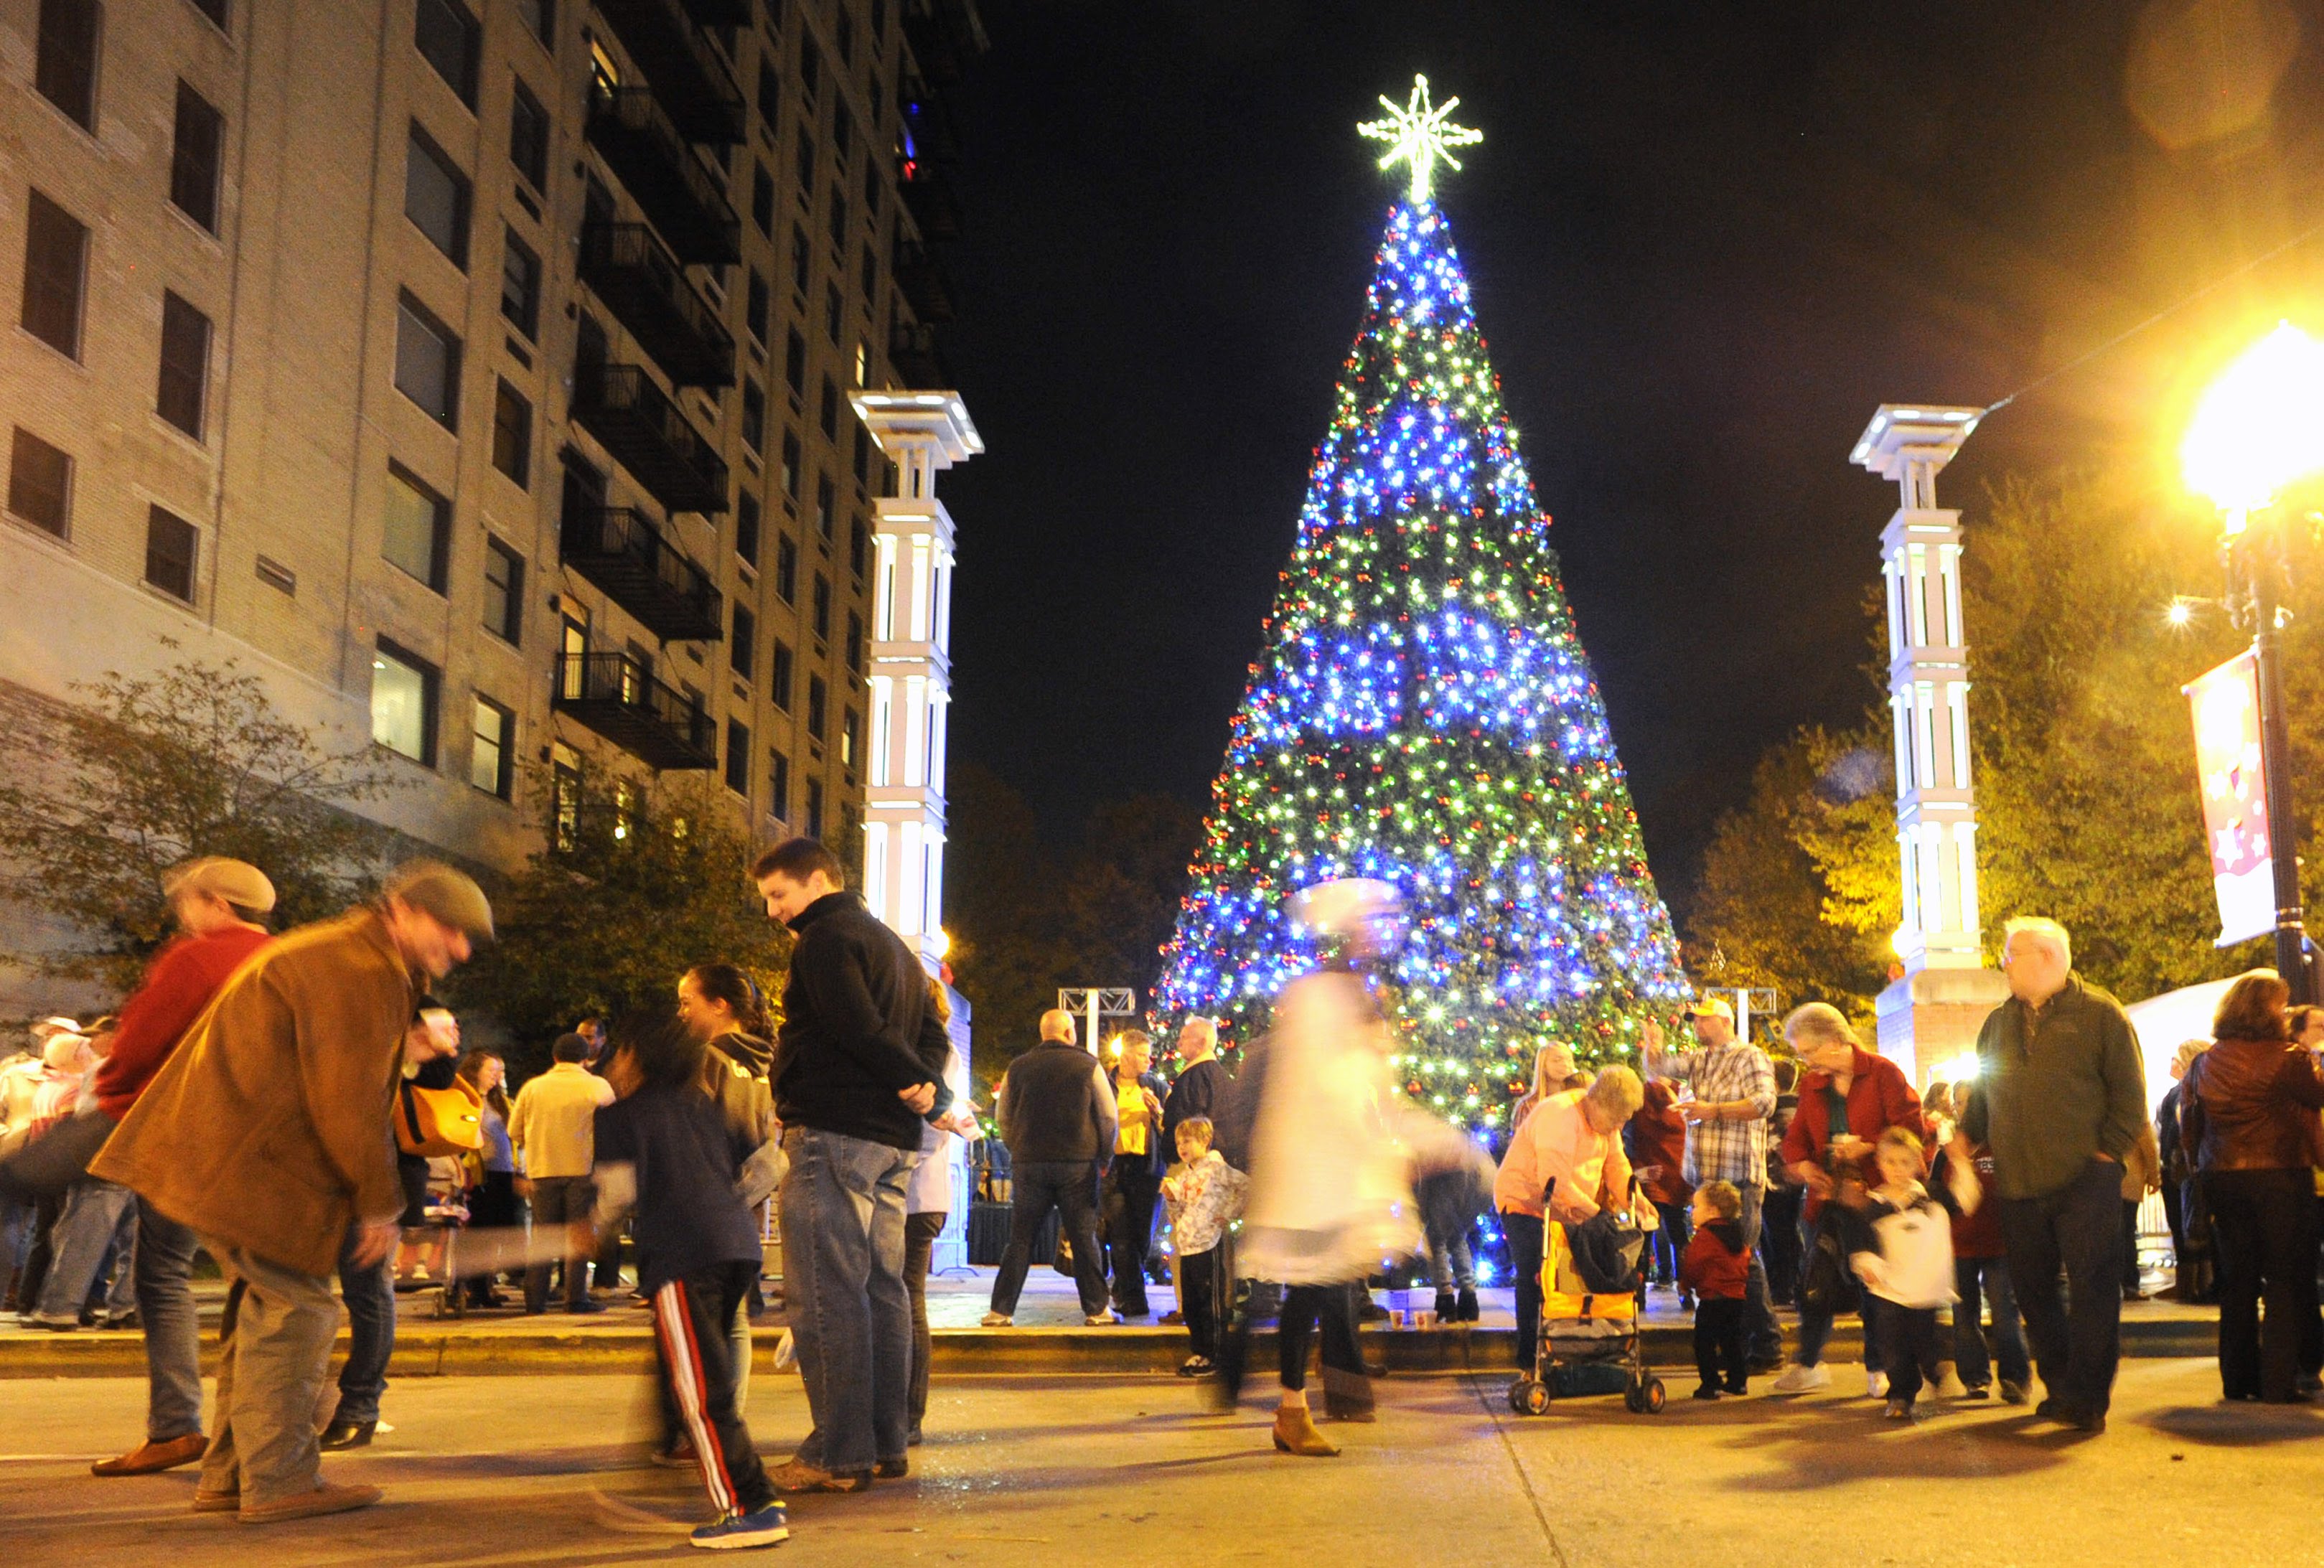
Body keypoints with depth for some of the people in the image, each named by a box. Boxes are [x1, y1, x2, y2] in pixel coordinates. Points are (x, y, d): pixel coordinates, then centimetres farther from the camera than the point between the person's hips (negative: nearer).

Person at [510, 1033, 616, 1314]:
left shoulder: (532, 1087, 6)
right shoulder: (598, 1086, -2)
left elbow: (515, 1132, 9)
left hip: (542, 1172, 3)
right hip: (583, 1169, -3)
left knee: (542, 1235, 9)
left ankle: (535, 1299, 8)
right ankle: (575, 1297, -2)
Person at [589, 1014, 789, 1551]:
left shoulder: (620, 1115, 5)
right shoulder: (704, 1106, 23)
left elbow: (619, 1189, -3)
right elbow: (762, 1163, 22)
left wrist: (595, 1223, 16)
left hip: (682, 1251, -7)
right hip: (739, 1244, 8)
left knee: (702, 1390, -9)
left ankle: (751, 1507, -14)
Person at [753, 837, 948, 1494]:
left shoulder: (824, 938, -6)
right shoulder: (895, 947, 23)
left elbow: (858, 1028, -18)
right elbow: (932, 1037, 16)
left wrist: (918, 1084, -9)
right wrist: (930, 1090, -2)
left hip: (834, 1135, -10)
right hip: (894, 1142, 10)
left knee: (825, 1293, -8)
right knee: (881, 1287, 11)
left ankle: (840, 1453, -8)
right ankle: (887, 1443, 15)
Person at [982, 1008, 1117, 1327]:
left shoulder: (1018, 1068, 6)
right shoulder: (1087, 1065, 0)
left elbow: (1003, 1116, 13)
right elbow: (1109, 1115, 2)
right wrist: (1104, 1157, 12)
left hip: (1028, 1162, 2)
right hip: (1078, 1163, -2)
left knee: (1020, 1239, 5)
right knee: (1084, 1239, 4)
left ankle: (1001, 1310, 3)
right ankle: (1096, 1309, 5)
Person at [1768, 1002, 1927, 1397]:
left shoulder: (1883, 1073, -6)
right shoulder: (1812, 1085, 12)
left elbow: (1912, 1127, -10)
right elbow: (1796, 1139, 16)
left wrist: (1866, 1146, -20)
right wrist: (1803, 1165, -5)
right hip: (1832, 1198, 5)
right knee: (1817, 1281, 1)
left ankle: (1877, 1369, 17)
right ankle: (1809, 1365, 13)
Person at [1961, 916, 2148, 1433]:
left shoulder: (2100, 1014, 0)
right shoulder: (1998, 1022, 15)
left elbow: (2130, 1095, -2)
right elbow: (1980, 1096, 21)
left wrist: (2106, 1152, -8)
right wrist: (1965, 1141, 7)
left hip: (2085, 1182, -5)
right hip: (2018, 1186, 5)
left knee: (2093, 1289, -5)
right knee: (2033, 1290, 9)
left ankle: (2087, 1398, 0)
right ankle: (2061, 1387, 22)